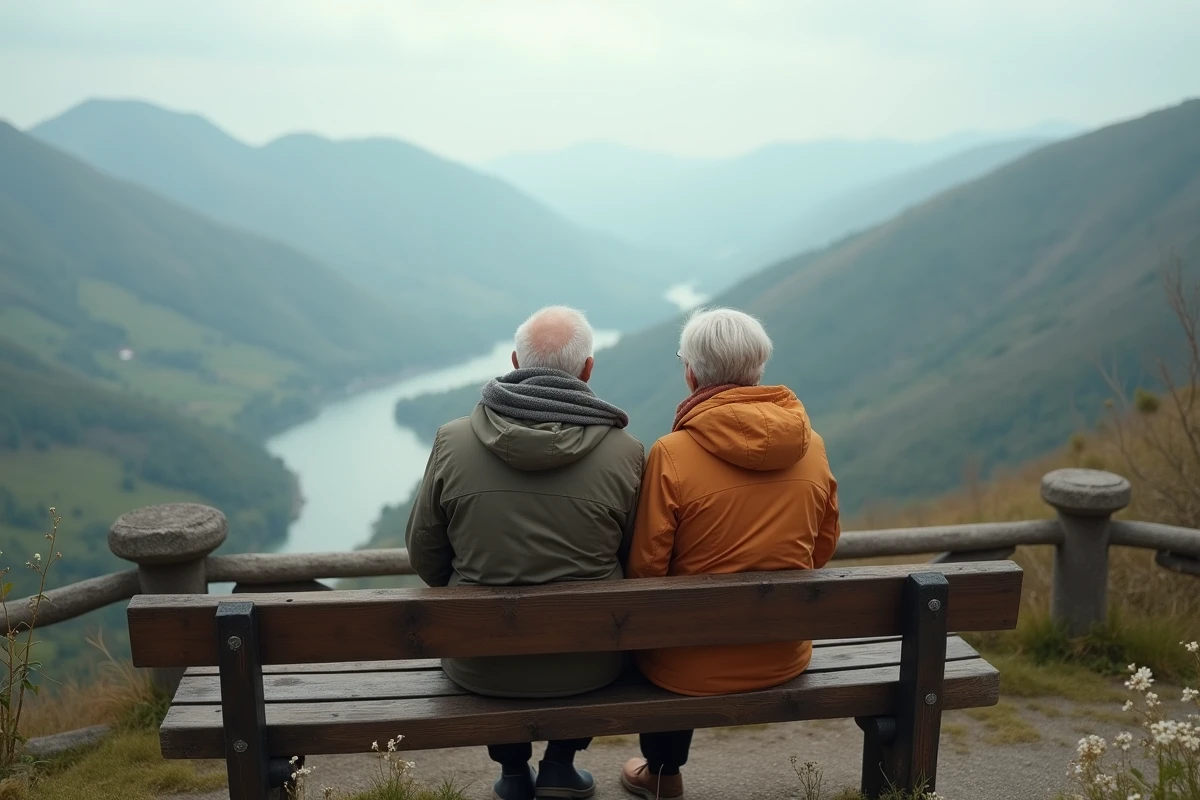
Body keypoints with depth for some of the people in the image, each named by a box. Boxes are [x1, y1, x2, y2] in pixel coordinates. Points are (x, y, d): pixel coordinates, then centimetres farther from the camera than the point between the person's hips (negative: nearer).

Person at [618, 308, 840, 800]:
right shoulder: (811, 446, -6)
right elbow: (823, 548, 6)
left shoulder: (671, 454, -21)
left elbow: (645, 569, -14)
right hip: (785, 657, 5)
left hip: (694, 665, -4)